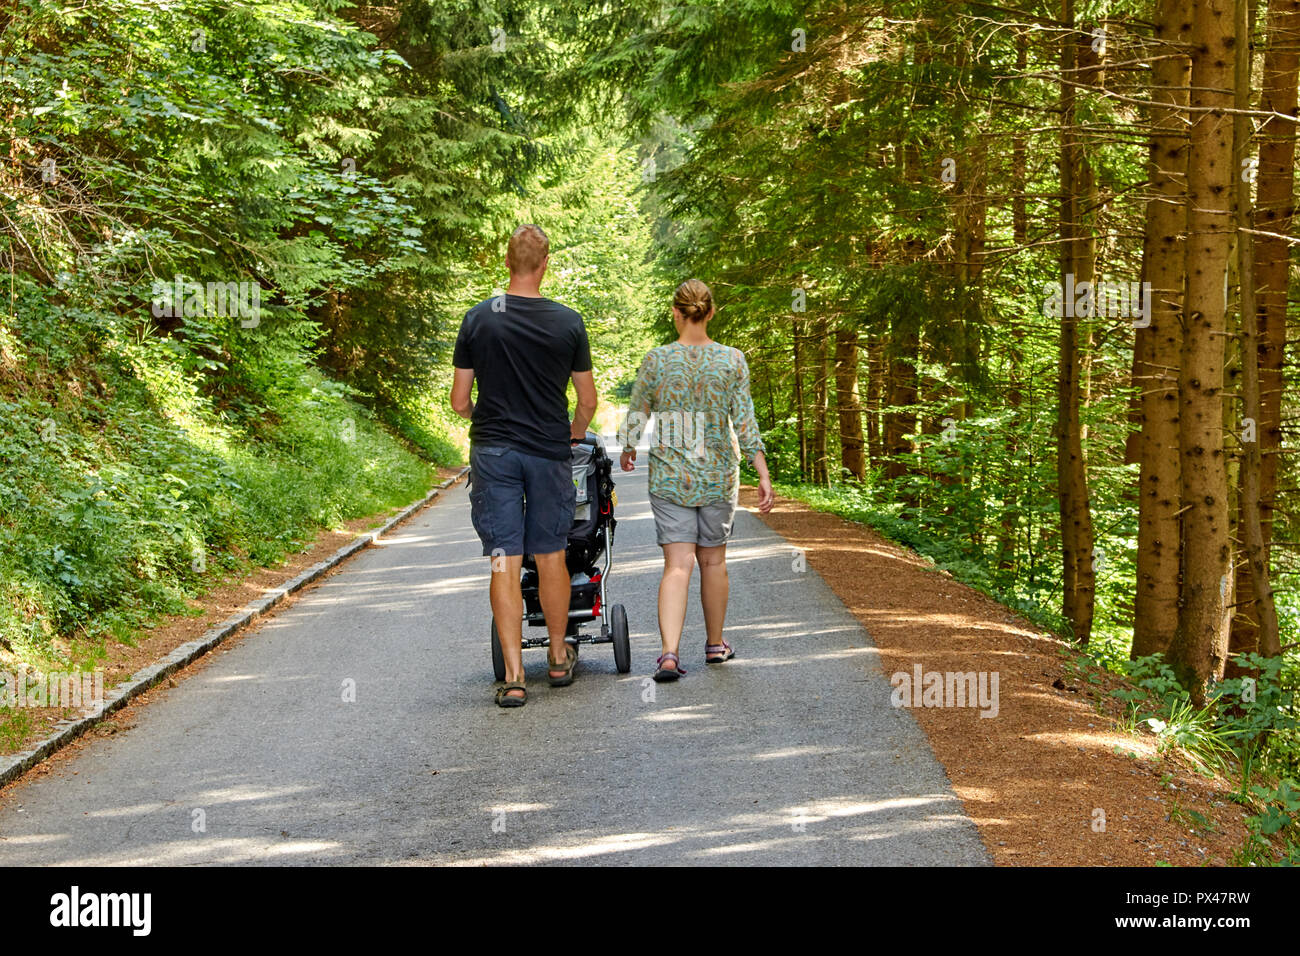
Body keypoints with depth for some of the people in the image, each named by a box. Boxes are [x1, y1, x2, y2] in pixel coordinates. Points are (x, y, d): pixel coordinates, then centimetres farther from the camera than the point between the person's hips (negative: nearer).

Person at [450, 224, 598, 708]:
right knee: (550, 556, 12)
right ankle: (559, 658, 27)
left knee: (504, 563, -1)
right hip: (549, 451, 1)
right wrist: (574, 432, 25)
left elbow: (459, 401, 0)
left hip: (493, 450, 0)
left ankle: (514, 677, -3)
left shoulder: (478, 318, -3)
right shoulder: (568, 322, -2)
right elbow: (588, 401, 4)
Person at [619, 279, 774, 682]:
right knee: (713, 561, 16)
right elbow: (745, 422, -6)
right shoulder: (732, 359, -5)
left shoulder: (656, 359, -6)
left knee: (677, 565, -3)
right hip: (718, 475, 1)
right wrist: (764, 476, -3)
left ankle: (669, 652, -19)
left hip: (669, 477, -1)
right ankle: (715, 644, 31)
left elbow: (636, 414, 5)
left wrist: (627, 450, 25)